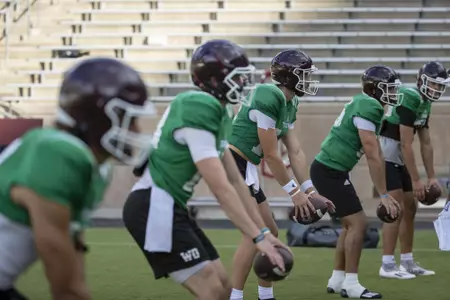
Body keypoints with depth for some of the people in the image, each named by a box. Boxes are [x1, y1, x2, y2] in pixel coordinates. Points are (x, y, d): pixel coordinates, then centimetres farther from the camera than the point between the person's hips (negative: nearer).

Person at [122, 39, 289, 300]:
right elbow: (221, 188, -21)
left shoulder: (218, 113, 12)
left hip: (171, 207, 10)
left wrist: (263, 230, 12)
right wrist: (258, 238, -19)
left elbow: (236, 181, 15)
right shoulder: (199, 111, -19)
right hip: (154, 208, -10)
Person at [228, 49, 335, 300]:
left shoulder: (289, 104, 10)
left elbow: (295, 152, 12)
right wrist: (295, 192, -11)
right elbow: (271, 155, -17)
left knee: (269, 232, 13)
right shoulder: (269, 98, -20)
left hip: (243, 167, 10)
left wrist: (310, 191, 6)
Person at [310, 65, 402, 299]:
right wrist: (383, 195, -15)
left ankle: (337, 279, 22)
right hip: (330, 172, -10)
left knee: (351, 224, 16)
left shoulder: (364, 104, 13)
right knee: (358, 223, -6)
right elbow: (373, 157, -19)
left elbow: (377, 155, 16)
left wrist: (384, 192, 17)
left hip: (330, 170, 10)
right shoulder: (368, 107, -18)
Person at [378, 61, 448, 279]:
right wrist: (416, 180, -19)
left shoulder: (425, 103, 9)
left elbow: (426, 144, 14)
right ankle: (387, 265, -9)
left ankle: (407, 262, 18)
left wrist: (431, 177, 12)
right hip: (385, 153, -10)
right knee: (397, 209, -12)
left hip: (398, 157, 10)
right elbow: (406, 145, -22)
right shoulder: (410, 99, -21)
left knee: (410, 208, 11)